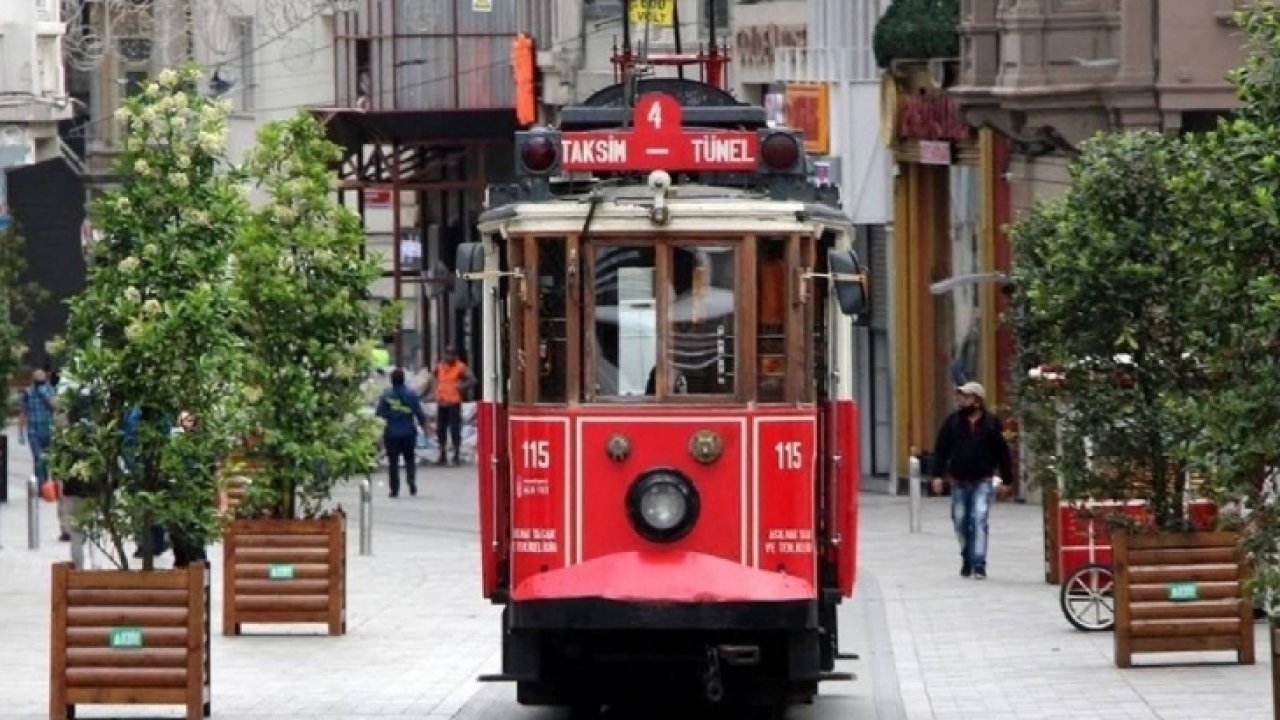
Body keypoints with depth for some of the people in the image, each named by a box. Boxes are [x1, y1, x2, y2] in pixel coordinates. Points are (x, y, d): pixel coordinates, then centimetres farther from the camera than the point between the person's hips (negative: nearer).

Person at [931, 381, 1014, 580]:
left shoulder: (992, 423, -1)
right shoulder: (953, 421, 3)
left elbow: (1002, 453, 3)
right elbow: (941, 449, 3)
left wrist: (1007, 481, 2)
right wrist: (938, 475, -4)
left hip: (982, 481, -3)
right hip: (959, 481, 3)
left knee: (979, 520, -15)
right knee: (961, 522, 9)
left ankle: (979, 563, -15)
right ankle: (966, 559, 27)